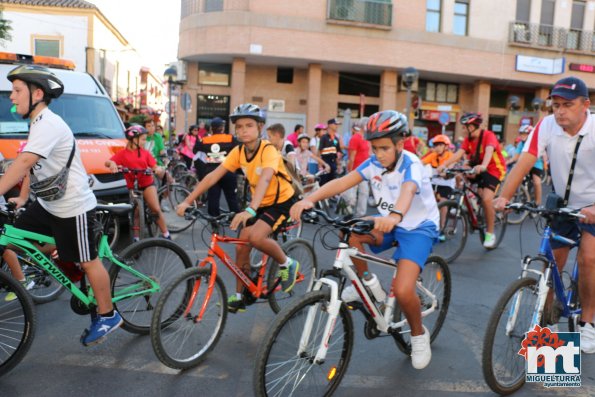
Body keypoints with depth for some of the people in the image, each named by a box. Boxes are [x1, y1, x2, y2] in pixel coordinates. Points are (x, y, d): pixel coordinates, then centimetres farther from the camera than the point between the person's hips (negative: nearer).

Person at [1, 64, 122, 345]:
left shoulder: (48, 124, -21)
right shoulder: (39, 123, 10)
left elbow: (23, 163, -32)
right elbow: (32, 168, 13)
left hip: (73, 208, -9)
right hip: (47, 204, 9)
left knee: (88, 261, 3)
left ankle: (108, 316, 19)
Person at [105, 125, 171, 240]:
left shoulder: (145, 153, 4)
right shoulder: (123, 153, -1)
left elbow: (154, 166, 1)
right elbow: (107, 162, -9)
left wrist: (159, 169, -23)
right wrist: (112, 163, -32)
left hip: (147, 183, 0)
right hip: (132, 186, 0)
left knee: (156, 209, -10)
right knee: (136, 212, 5)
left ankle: (166, 235, -2)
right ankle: (136, 237, 17)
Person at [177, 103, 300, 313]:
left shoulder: (268, 151, -26)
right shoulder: (238, 152, -8)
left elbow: (264, 180, -43)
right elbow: (213, 176, -13)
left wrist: (250, 210, -59)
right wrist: (188, 201, -22)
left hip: (281, 201, -6)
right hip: (260, 202, 7)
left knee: (256, 237, -29)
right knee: (241, 246, 1)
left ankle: (287, 264, -1)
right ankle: (239, 297, 18)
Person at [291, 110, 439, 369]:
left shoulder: (411, 166, -24)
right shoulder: (374, 164, -9)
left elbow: (407, 191, -47)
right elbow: (342, 182, -23)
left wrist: (395, 216, -71)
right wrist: (310, 199, -40)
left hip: (418, 227, -6)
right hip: (388, 223, 6)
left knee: (402, 290, -24)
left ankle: (419, 334, 9)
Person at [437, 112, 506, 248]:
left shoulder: (488, 135, -20)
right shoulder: (468, 139, -3)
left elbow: (489, 151, -38)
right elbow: (459, 153, -17)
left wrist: (483, 166, -59)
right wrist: (444, 164, -34)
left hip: (494, 169, -7)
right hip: (477, 169, 7)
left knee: (486, 198, -22)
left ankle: (490, 233, -7)